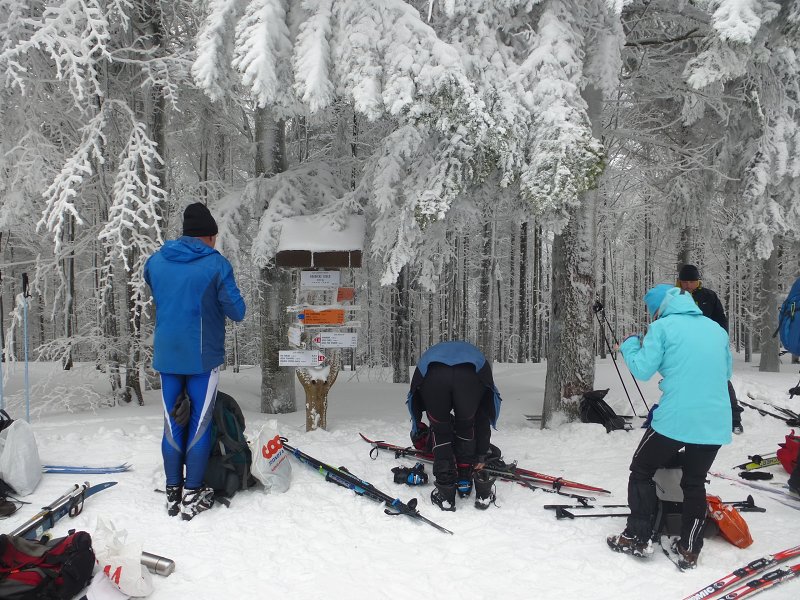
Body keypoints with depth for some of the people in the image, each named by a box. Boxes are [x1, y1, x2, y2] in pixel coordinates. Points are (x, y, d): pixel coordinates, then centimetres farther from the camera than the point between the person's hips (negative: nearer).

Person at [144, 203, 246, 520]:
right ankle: (192, 495, 10)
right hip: (202, 355, -4)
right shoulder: (216, 264, -11)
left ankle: (172, 492, 19)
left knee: (172, 423, 12)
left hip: (165, 354, 4)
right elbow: (237, 311, -7)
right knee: (200, 423, 5)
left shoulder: (156, 261, 4)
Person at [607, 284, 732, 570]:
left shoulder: (663, 326, -4)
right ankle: (689, 550, 19)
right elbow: (726, 371, 23)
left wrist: (629, 345, 10)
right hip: (715, 424, 5)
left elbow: (642, 369, -7)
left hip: (674, 420, -5)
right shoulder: (715, 328, 13)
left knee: (641, 470, 13)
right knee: (695, 482, 18)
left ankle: (638, 538, 13)